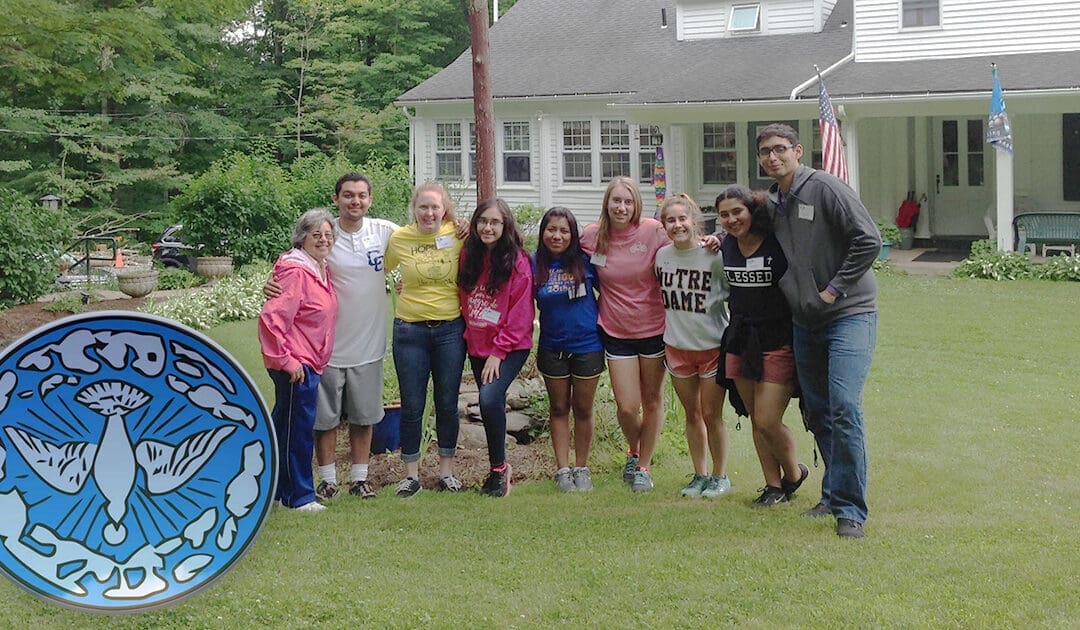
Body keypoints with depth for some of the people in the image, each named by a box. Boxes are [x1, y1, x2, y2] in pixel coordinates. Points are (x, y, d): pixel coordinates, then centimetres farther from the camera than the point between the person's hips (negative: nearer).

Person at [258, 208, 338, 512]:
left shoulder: (321, 270, 11)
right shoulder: (295, 271, -17)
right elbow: (271, 318, -23)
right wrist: (286, 360, -21)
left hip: (310, 363, 10)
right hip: (296, 366, -10)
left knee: (283, 424, 18)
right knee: (299, 428, -2)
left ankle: (275, 490, 29)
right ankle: (300, 496, 7)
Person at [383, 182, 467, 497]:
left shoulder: (458, 234, -4)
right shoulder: (399, 238, -4)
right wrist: (410, 283, 3)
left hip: (450, 329, 0)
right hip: (410, 331, 0)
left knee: (447, 403, 10)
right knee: (412, 406, 5)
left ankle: (446, 471, 24)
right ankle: (411, 474, 18)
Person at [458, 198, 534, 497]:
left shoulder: (517, 262, -11)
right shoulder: (469, 256, 5)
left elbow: (521, 313, -12)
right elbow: (464, 299, 19)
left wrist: (499, 351, -14)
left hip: (510, 347, -5)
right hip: (477, 345, 6)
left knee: (490, 399, -23)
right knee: (491, 405, 8)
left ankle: (499, 467, -8)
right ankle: (499, 468, 23)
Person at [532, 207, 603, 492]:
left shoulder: (586, 260, -8)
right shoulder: (534, 265, -6)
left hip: (587, 347, -1)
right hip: (552, 348, 1)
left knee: (583, 410, 10)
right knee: (558, 409, 11)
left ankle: (581, 468, 22)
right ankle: (562, 469, 19)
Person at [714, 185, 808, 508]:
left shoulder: (778, 244, -15)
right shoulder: (726, 246, 3)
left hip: (778, 341, -6)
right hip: (741, 341, 6)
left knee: (767, 421, -7)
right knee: (756, 419, 9)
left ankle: (793, 472, 20)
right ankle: (774, 486, 21)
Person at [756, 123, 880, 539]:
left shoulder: (825, 189, -11)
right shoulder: (770, 203, 10)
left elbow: (868, 241, -16)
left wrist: (835, 289, -15)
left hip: (849, 314, -7)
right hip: (804, 321, 7)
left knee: (844, 407, -17)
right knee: (817, 412, 13)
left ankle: (850, 509, -12)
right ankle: (834, 493, 27)